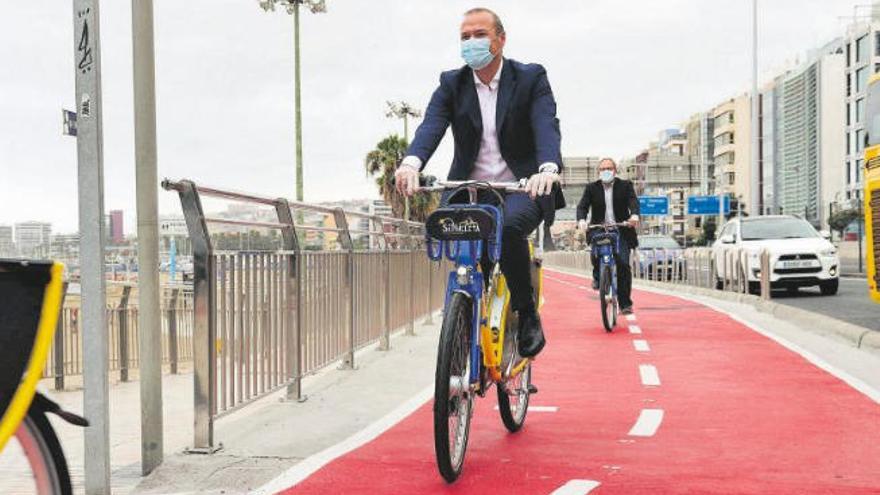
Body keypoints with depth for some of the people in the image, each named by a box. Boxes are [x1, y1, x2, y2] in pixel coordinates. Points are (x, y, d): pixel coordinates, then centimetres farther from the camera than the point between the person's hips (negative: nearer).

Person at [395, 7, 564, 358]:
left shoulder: (531, 78, 0)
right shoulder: (451, 84, 6)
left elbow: (547, 125, -17)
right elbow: (432, 125, -12)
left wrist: (548, 168, -40)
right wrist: (411, 162, -35)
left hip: (521, 189, -3)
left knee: (510, 226, -35)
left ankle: (527, 315, -14)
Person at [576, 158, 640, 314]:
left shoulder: (625, 185, 6)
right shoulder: (591, 188, 8)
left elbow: (633, 201, -10)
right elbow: (582, 206, -4)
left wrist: (634, 215, -33)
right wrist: (581, 220, -26)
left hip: (621, 231, -1)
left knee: (623, 264, -13)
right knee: (596, 254, -25)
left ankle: (625, 303, -4)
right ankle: (598, 276, 13)